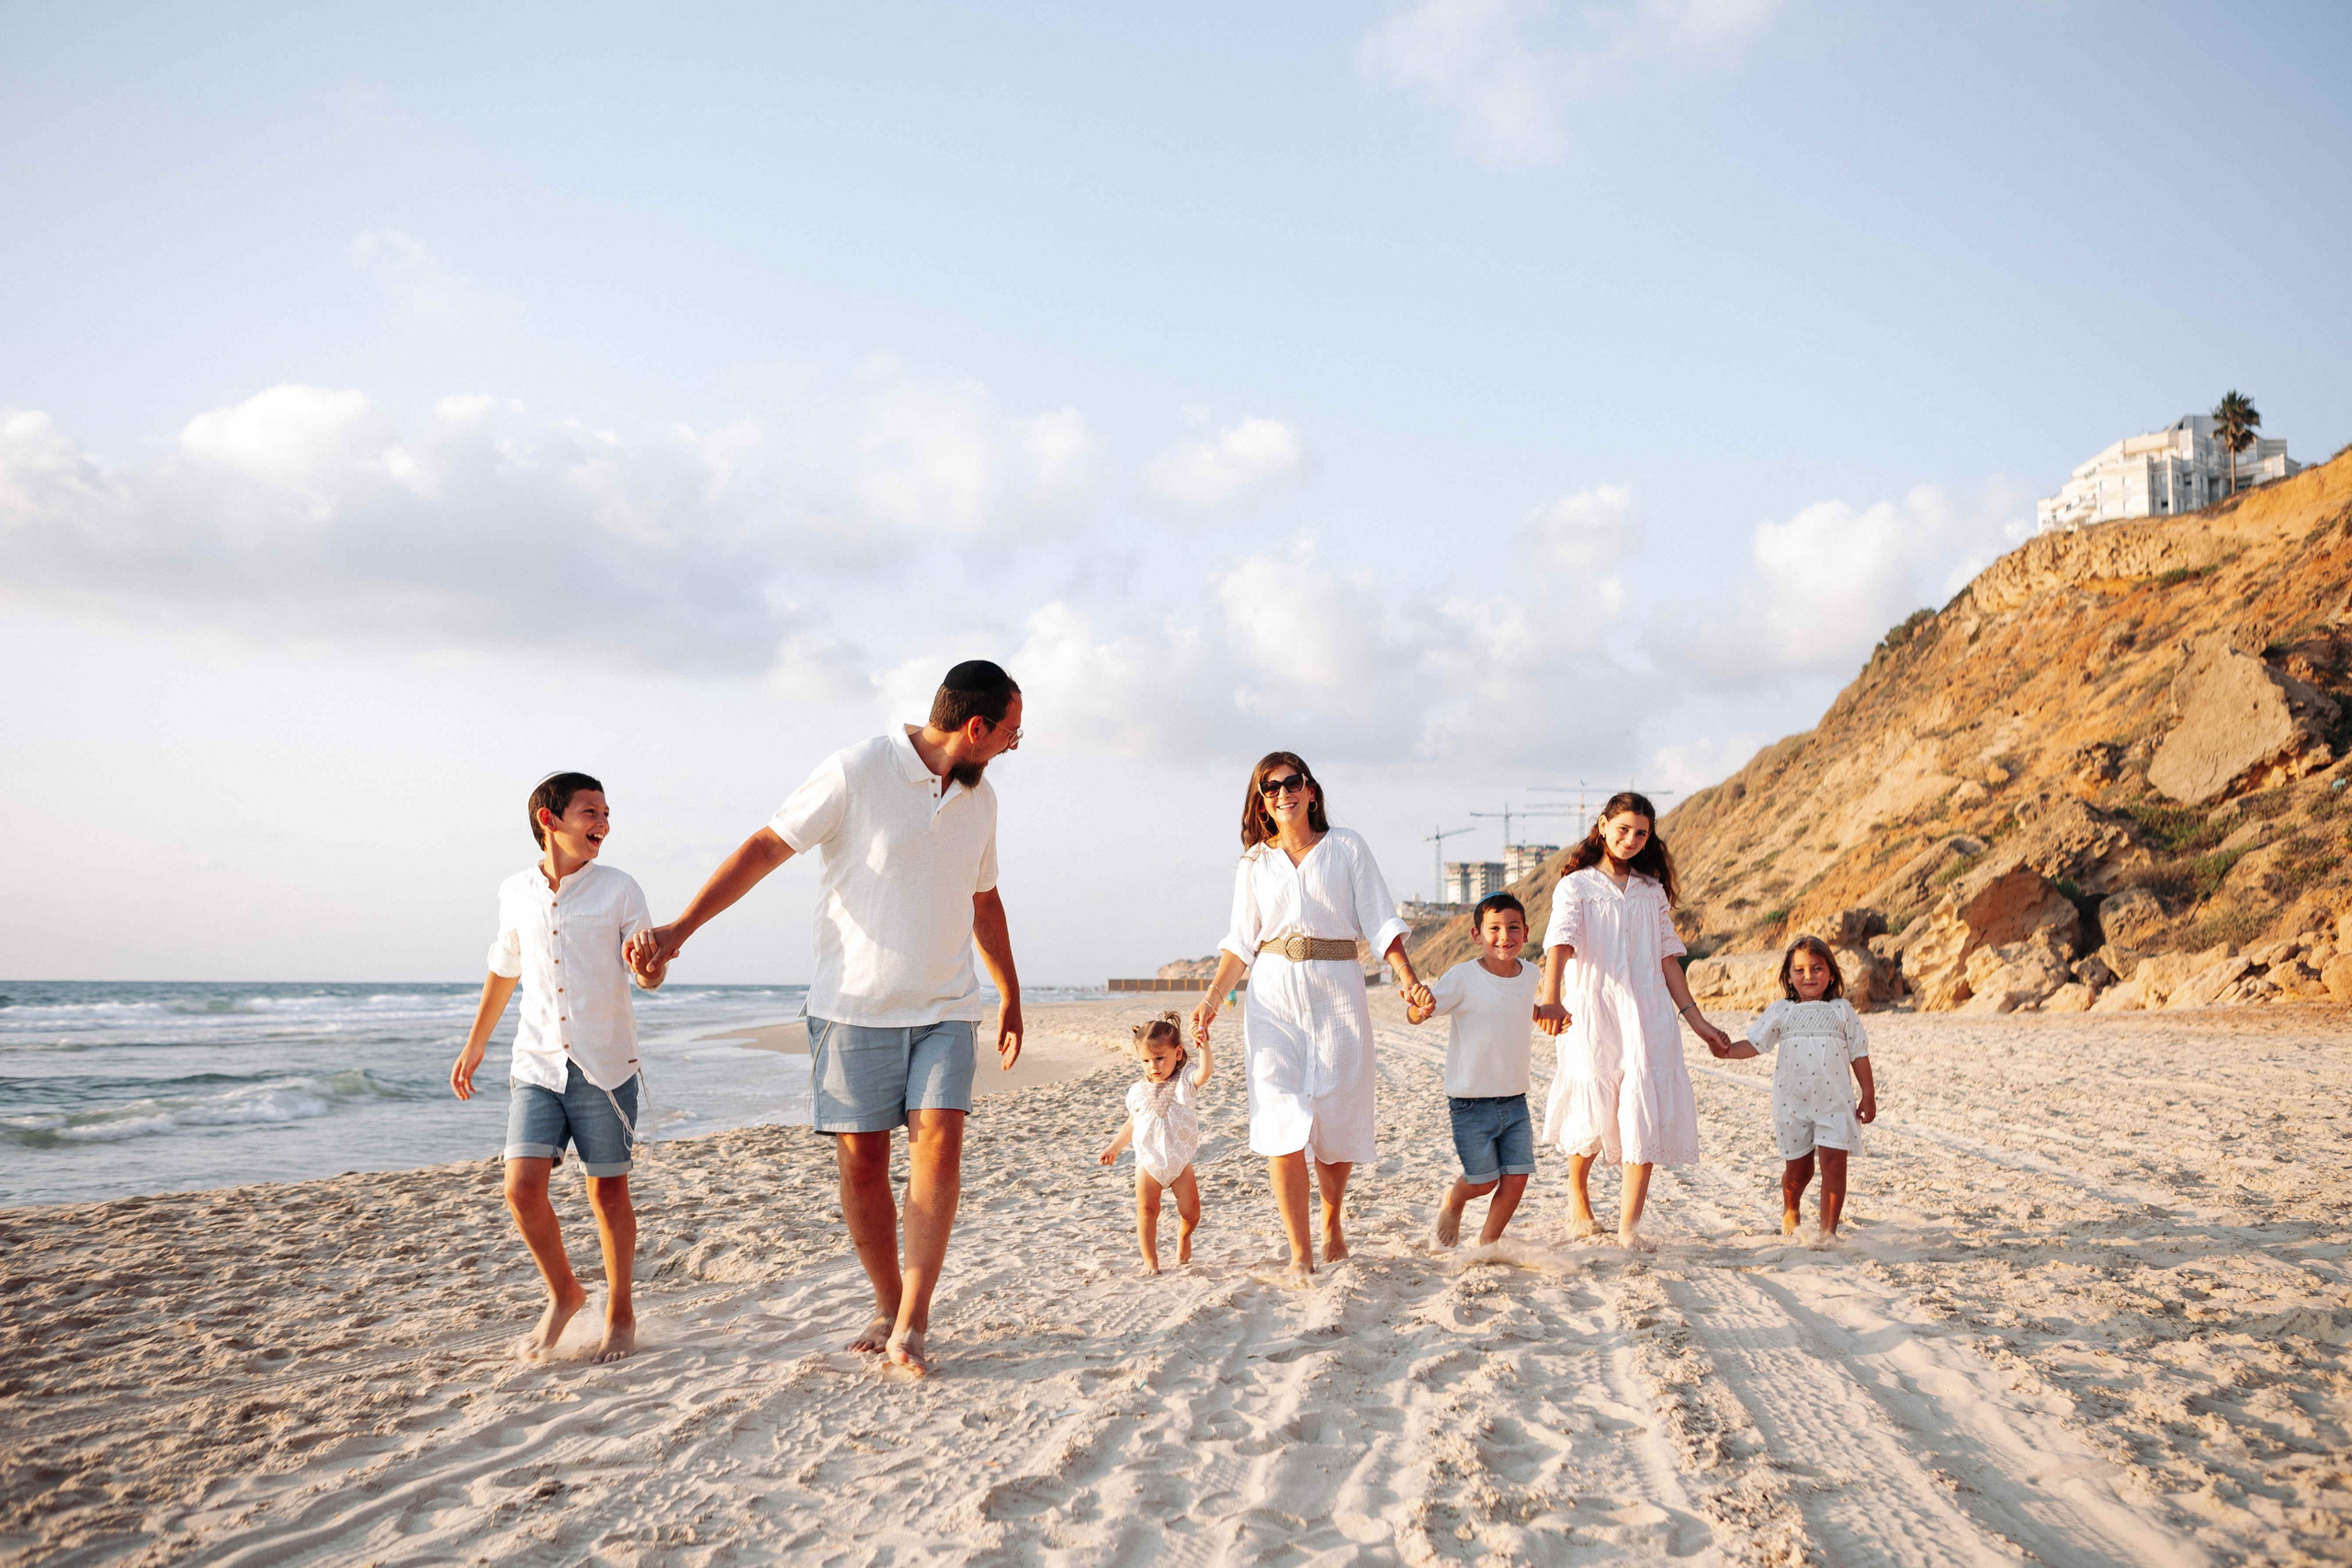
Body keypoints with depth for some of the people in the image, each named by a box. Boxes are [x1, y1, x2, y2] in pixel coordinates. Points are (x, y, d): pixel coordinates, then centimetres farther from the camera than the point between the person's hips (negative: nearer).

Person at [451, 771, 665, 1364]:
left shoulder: (619, 890, -3)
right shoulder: (515, 892, 5)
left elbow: (648, 976, -3)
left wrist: (650, 966, -28)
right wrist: (474, 1044, 26)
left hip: (605, 1066, -2)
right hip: (537, 1067, 2)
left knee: (608, 1193, 4)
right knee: (522, 1189, -7)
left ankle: (620, 1313, 22)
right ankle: (564, 1293, 18)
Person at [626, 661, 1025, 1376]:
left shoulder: (979, 797, 9)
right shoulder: (855, 773, -9)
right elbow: (766, 847, -9)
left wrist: (1011, 995, 27)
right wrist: (680, 928, -16)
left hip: (945, 1008, 3)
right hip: (855, 1005, -3)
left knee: (938, 1141, -13)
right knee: (860, 1159, 0)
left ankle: (910, 1328, -11)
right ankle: (888, 1307, 19)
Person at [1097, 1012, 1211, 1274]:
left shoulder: (1182, 1084, -6)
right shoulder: (1137, 1091, 3)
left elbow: (1204, 1073, -27)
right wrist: (1114, 1147, 19)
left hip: (1180, 1161, -1)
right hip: (1148, 1162, 2)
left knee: (1190, 1210, 1)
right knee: (1146, 1211, -2)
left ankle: (1184, 1236, 34)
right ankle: (1150, 1259, 9)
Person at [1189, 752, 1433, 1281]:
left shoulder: (1347, 847, 7)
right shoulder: (1254, 863, 11)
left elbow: (1380, 922, 3)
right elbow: (1241, 942, 10)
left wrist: (1408, 978, -9)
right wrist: (1211, 1000, -1)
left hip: (1337, 992, -1)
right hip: (1274, 996, 1)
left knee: (1337, 1122, 1)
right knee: (1282, 1123, -8)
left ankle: (1333, 1223, 29)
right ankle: (1299, 1252, -3)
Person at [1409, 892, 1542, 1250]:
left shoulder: (1529, 974, 3)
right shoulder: (1463, 977, -15)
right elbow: (1415, 1015, -20)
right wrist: (1420, 1008, -41)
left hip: (1515, 1100, 5)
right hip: (1471, 1102, -5)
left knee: (1517, 1178, 0)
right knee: (1484, 1181, 1)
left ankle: (1487, 1242, 22)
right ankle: (1451, 1203, 35)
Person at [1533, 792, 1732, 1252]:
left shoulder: (1652, 891, 17)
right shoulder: (1576, 886, 3)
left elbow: (1667, 956, 19)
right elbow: (1560, 941, -15)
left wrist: (1695, 1018, 13)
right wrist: (1551, 998, -32)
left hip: (1648, 1016, 3)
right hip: (1591, 1014, -3)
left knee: (1646, 1115, -9)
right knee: (1592, 1112, 1)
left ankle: (1630, 1226, -4)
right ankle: (1578, 1197, 30)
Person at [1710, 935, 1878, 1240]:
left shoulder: (1842, 1010, 7)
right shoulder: (1781, 1011, 7)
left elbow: (1859, 1054, 8)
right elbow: (1755, 1042, 0)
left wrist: (1869, 1096, 6)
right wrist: (1728, 1050, -19)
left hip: (1835, 1101, 0)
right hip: (1793, 1102, 0)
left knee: (1833, 1162, -10)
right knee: (1797, 1167, 8)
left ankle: (1828, 1229, -3)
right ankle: (1790, 1208, 37)